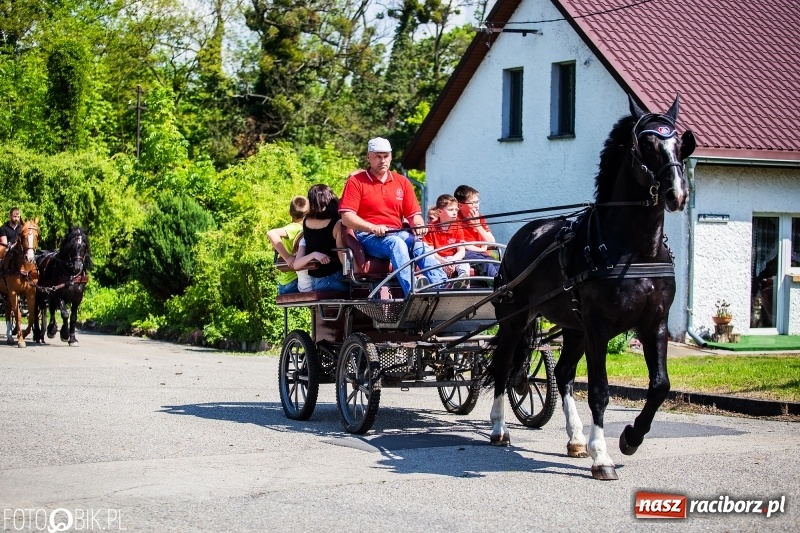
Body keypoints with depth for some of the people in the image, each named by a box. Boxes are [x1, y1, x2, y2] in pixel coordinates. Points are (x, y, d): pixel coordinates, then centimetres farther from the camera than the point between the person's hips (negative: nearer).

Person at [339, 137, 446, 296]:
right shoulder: (356, 182, 4)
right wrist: (373, 228, -22)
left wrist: (419, 226, -12)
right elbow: (347, 217, -7)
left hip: (397, 234, 4)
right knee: (396, 243, -37)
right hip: (368, 236, -4)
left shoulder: (402, 182, 17)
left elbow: (414, 214, 13)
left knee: (419, 244, -30)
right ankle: (411, 294, -52)